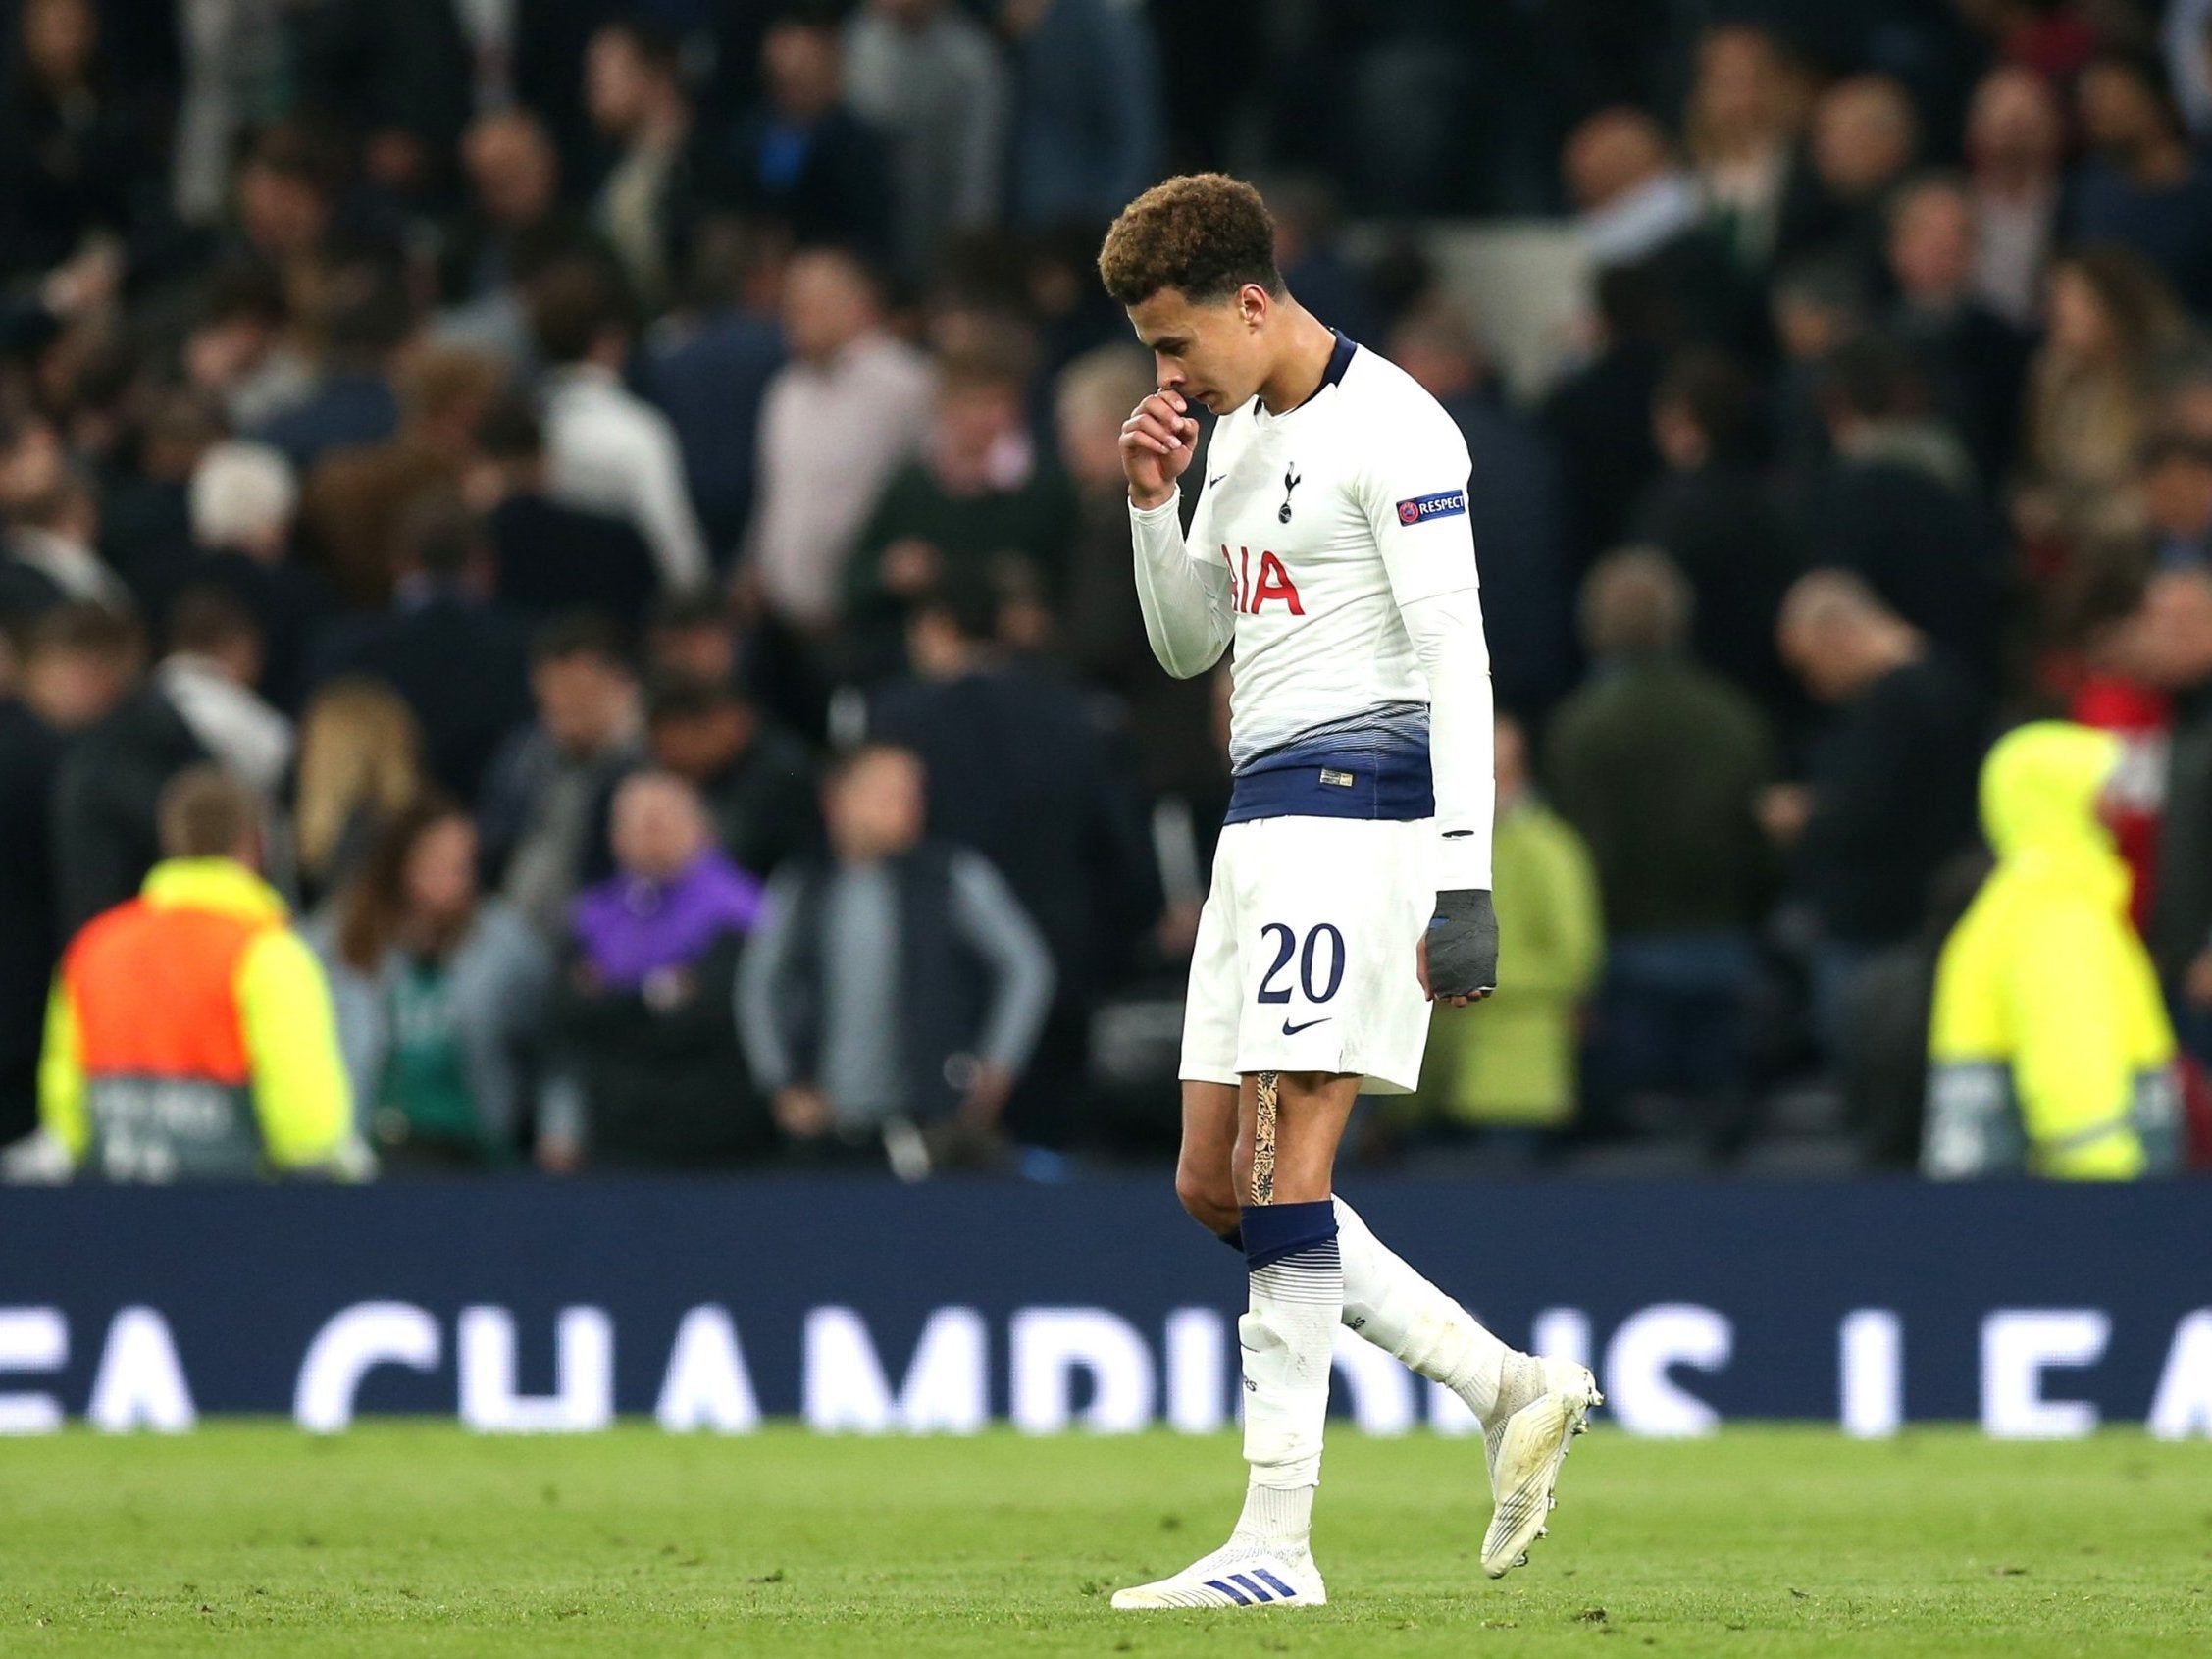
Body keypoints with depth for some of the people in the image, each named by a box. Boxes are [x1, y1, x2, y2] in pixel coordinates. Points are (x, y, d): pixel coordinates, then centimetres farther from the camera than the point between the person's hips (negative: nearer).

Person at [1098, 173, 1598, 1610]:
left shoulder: (1388, 429, -11)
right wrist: (1154, 502, 6)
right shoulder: (1243, 431, 18)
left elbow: (1455, 658, -15)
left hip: (1354, 808, -10)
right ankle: (1514, 1391, 12)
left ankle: (1278, 1543, -14)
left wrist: (1464, 882, -21)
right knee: (1217, 1184, 6)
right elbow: (1188, 645, 24)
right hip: (1265, 822, 10)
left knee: (1281, 1164, -13)